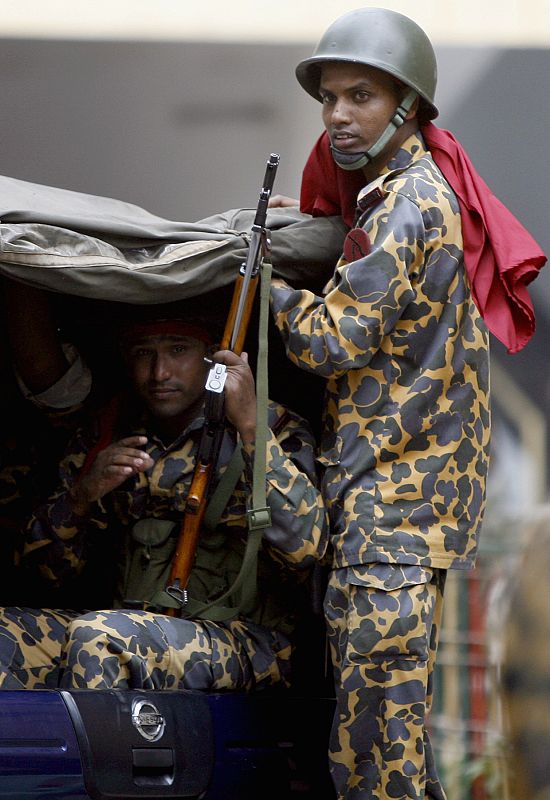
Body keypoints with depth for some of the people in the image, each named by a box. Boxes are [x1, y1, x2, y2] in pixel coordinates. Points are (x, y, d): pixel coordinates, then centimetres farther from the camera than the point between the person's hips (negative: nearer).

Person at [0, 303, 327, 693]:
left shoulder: (271, 427, 2)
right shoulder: (105, 436, 14)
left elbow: (304, 548, -16)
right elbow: (49, 565, 14)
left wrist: (250, 425, -20)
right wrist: (82, 494, -6)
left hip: (245, 641, -5)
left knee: (96, 637, -33)